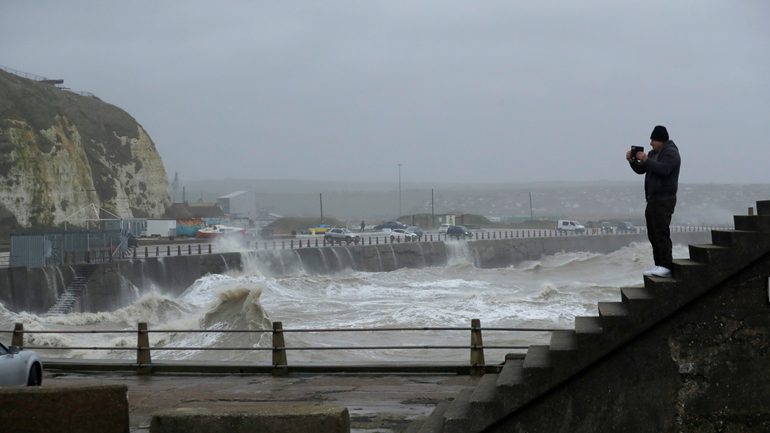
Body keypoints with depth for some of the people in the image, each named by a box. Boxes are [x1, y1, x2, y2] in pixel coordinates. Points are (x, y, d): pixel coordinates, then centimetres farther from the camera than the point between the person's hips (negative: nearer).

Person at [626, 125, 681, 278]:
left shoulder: (671, 152, -10)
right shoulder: (653, 153, 19)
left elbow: (664, 169, -27)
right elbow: (640, 170, 19)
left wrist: (646, 160, -25)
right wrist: (632, 161, 0)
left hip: (664, 200, -10)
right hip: (652, 200, 10)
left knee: (661, 233, -16)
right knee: (653, 234, 9)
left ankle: (666, 267, -20)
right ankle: (659, 265, 13)